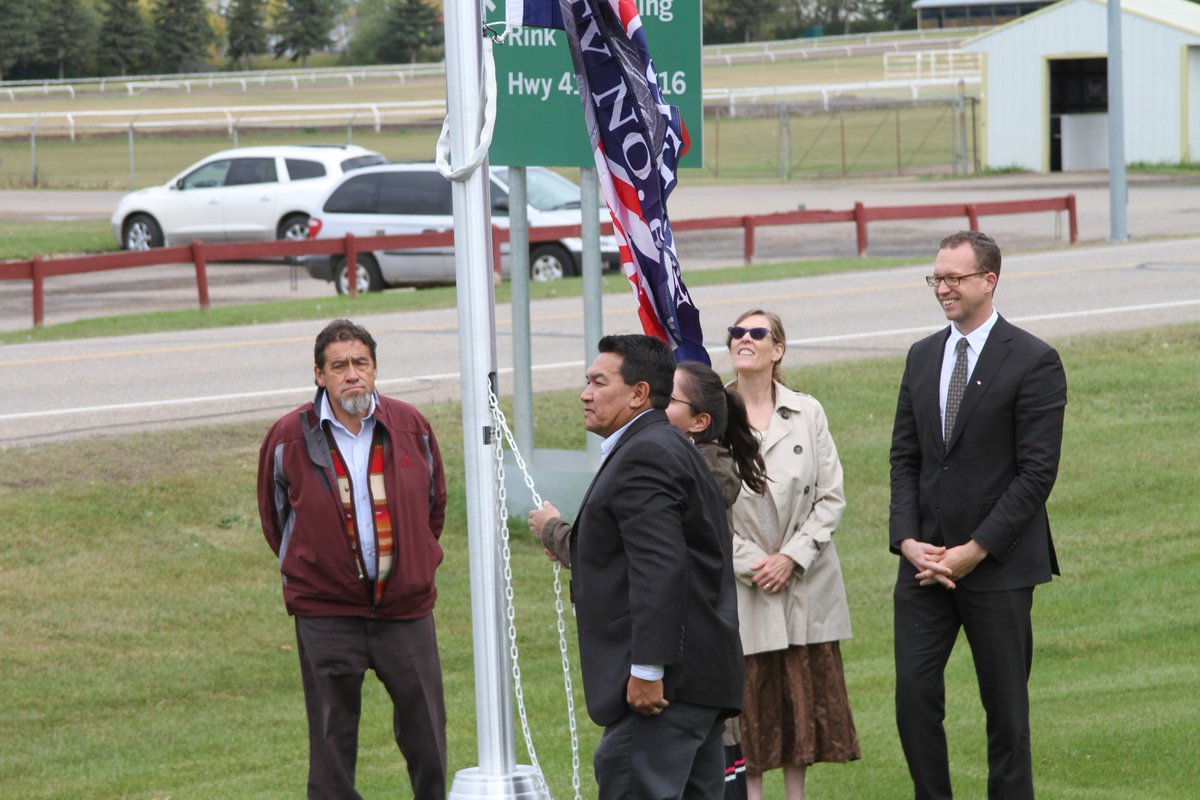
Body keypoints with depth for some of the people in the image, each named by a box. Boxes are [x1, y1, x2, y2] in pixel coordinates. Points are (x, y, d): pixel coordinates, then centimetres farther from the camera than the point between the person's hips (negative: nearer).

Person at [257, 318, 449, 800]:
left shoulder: (410, 427, 2)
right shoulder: (289, 438, -5)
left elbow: (434, 502, 17)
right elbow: (275, 516, 11)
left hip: (406, 605, 2)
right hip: (325, 614, -2)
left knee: (424, 731, 7)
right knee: (332, 741, 3)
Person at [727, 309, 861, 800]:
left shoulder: (807, 414, 2)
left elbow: (832, 497, 2)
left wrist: (792, 557, -9)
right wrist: (747, 562, -11)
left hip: (804, 581, 2)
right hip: (739, 584, -2)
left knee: (805, 692, 7)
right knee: (746, 694, 0)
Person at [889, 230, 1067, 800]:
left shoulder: (1033, 362, -7)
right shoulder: (922, 357, 11)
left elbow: (1037, 471, -11)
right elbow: (905, 458, 12)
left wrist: (975, 550, -15)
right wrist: (907, 540, -4)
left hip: (998, 563, -5)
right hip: (925, 561, 5)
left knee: (1006, 706, 3)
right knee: (914, 694, -2)